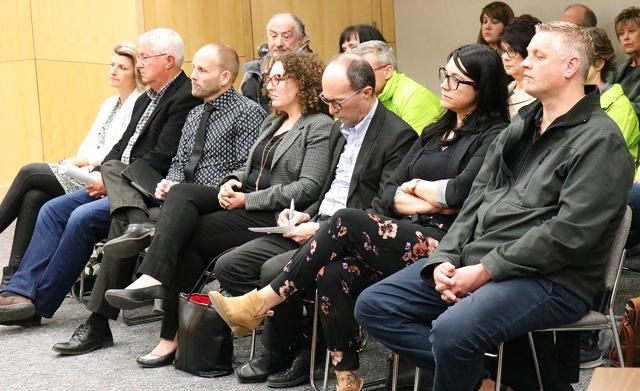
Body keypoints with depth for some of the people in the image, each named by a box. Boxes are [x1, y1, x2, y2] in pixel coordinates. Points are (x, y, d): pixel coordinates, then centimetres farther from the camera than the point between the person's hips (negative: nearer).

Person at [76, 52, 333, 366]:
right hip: (245, 201, 8)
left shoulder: (320, 127, -5)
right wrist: (233, 182, -1)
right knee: (180, 193, -20)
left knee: (185, 236, -20)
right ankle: (152, 278, -34)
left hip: (274, 216, -8)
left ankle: (174, 335, -14)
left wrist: (248, 199, -16)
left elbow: (308, 187, -15)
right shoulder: (271, 124, 24)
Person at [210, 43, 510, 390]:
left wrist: (417, 186, 4)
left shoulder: (495, 136, 1)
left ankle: (264, 301, -14)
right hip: (408, 238, 7)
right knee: (334, 275, -22)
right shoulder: (435, 132, 24)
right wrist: (434, 202, -3)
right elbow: (390, 192, 15)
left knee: (347, 221, -23)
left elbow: (461, 192, -15)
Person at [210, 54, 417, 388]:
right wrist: (307, 215, 5)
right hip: (318, 226, 9)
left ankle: (281, 354, -3)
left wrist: (321, 229, -18)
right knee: (229, 266, -3)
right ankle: (290, 342, 4)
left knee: (274, 270, -28)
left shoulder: (397, 135, -11)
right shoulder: (340, 128, 16)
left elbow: (382, 212, -16)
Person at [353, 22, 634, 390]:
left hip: (548, 279, -8)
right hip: (473, 261, 8)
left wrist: (485, 272, -18)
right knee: (373, 306, -2)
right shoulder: (521, 126, 17)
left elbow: (569, 233, -18)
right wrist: (444, 259, -2)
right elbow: (477, 198, 14)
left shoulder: (599, 141, -9)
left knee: (452, 330, -34)